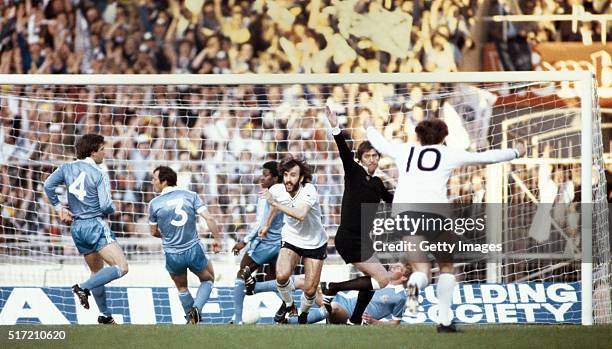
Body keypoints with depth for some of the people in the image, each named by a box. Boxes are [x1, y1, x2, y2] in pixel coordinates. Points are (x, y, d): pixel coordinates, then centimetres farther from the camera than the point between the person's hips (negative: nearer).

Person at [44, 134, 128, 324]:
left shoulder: (67, 168, 5)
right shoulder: (99, 174, -10)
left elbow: (48, 185, -1)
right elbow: (106, 206, -16)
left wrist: (59, 207, 10)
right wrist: (112, 208, 7)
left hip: (77, 227, 8)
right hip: (96, 225, -8)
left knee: (97, 271, 20)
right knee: (121, 267, -15)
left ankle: (106, 316, 21)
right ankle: (84, 288, -22)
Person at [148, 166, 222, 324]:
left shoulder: (154, 204, -4)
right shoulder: (190, 196, -4)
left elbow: (154, 232, 7)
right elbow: (209, 218, -10)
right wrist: (217, 239, 2)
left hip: (172, 256, 0)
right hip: (194, 250, 0)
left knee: (182, 288, 26)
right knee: (208, 280, 23)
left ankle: (191, 318, 30)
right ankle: (196, 307, 0)